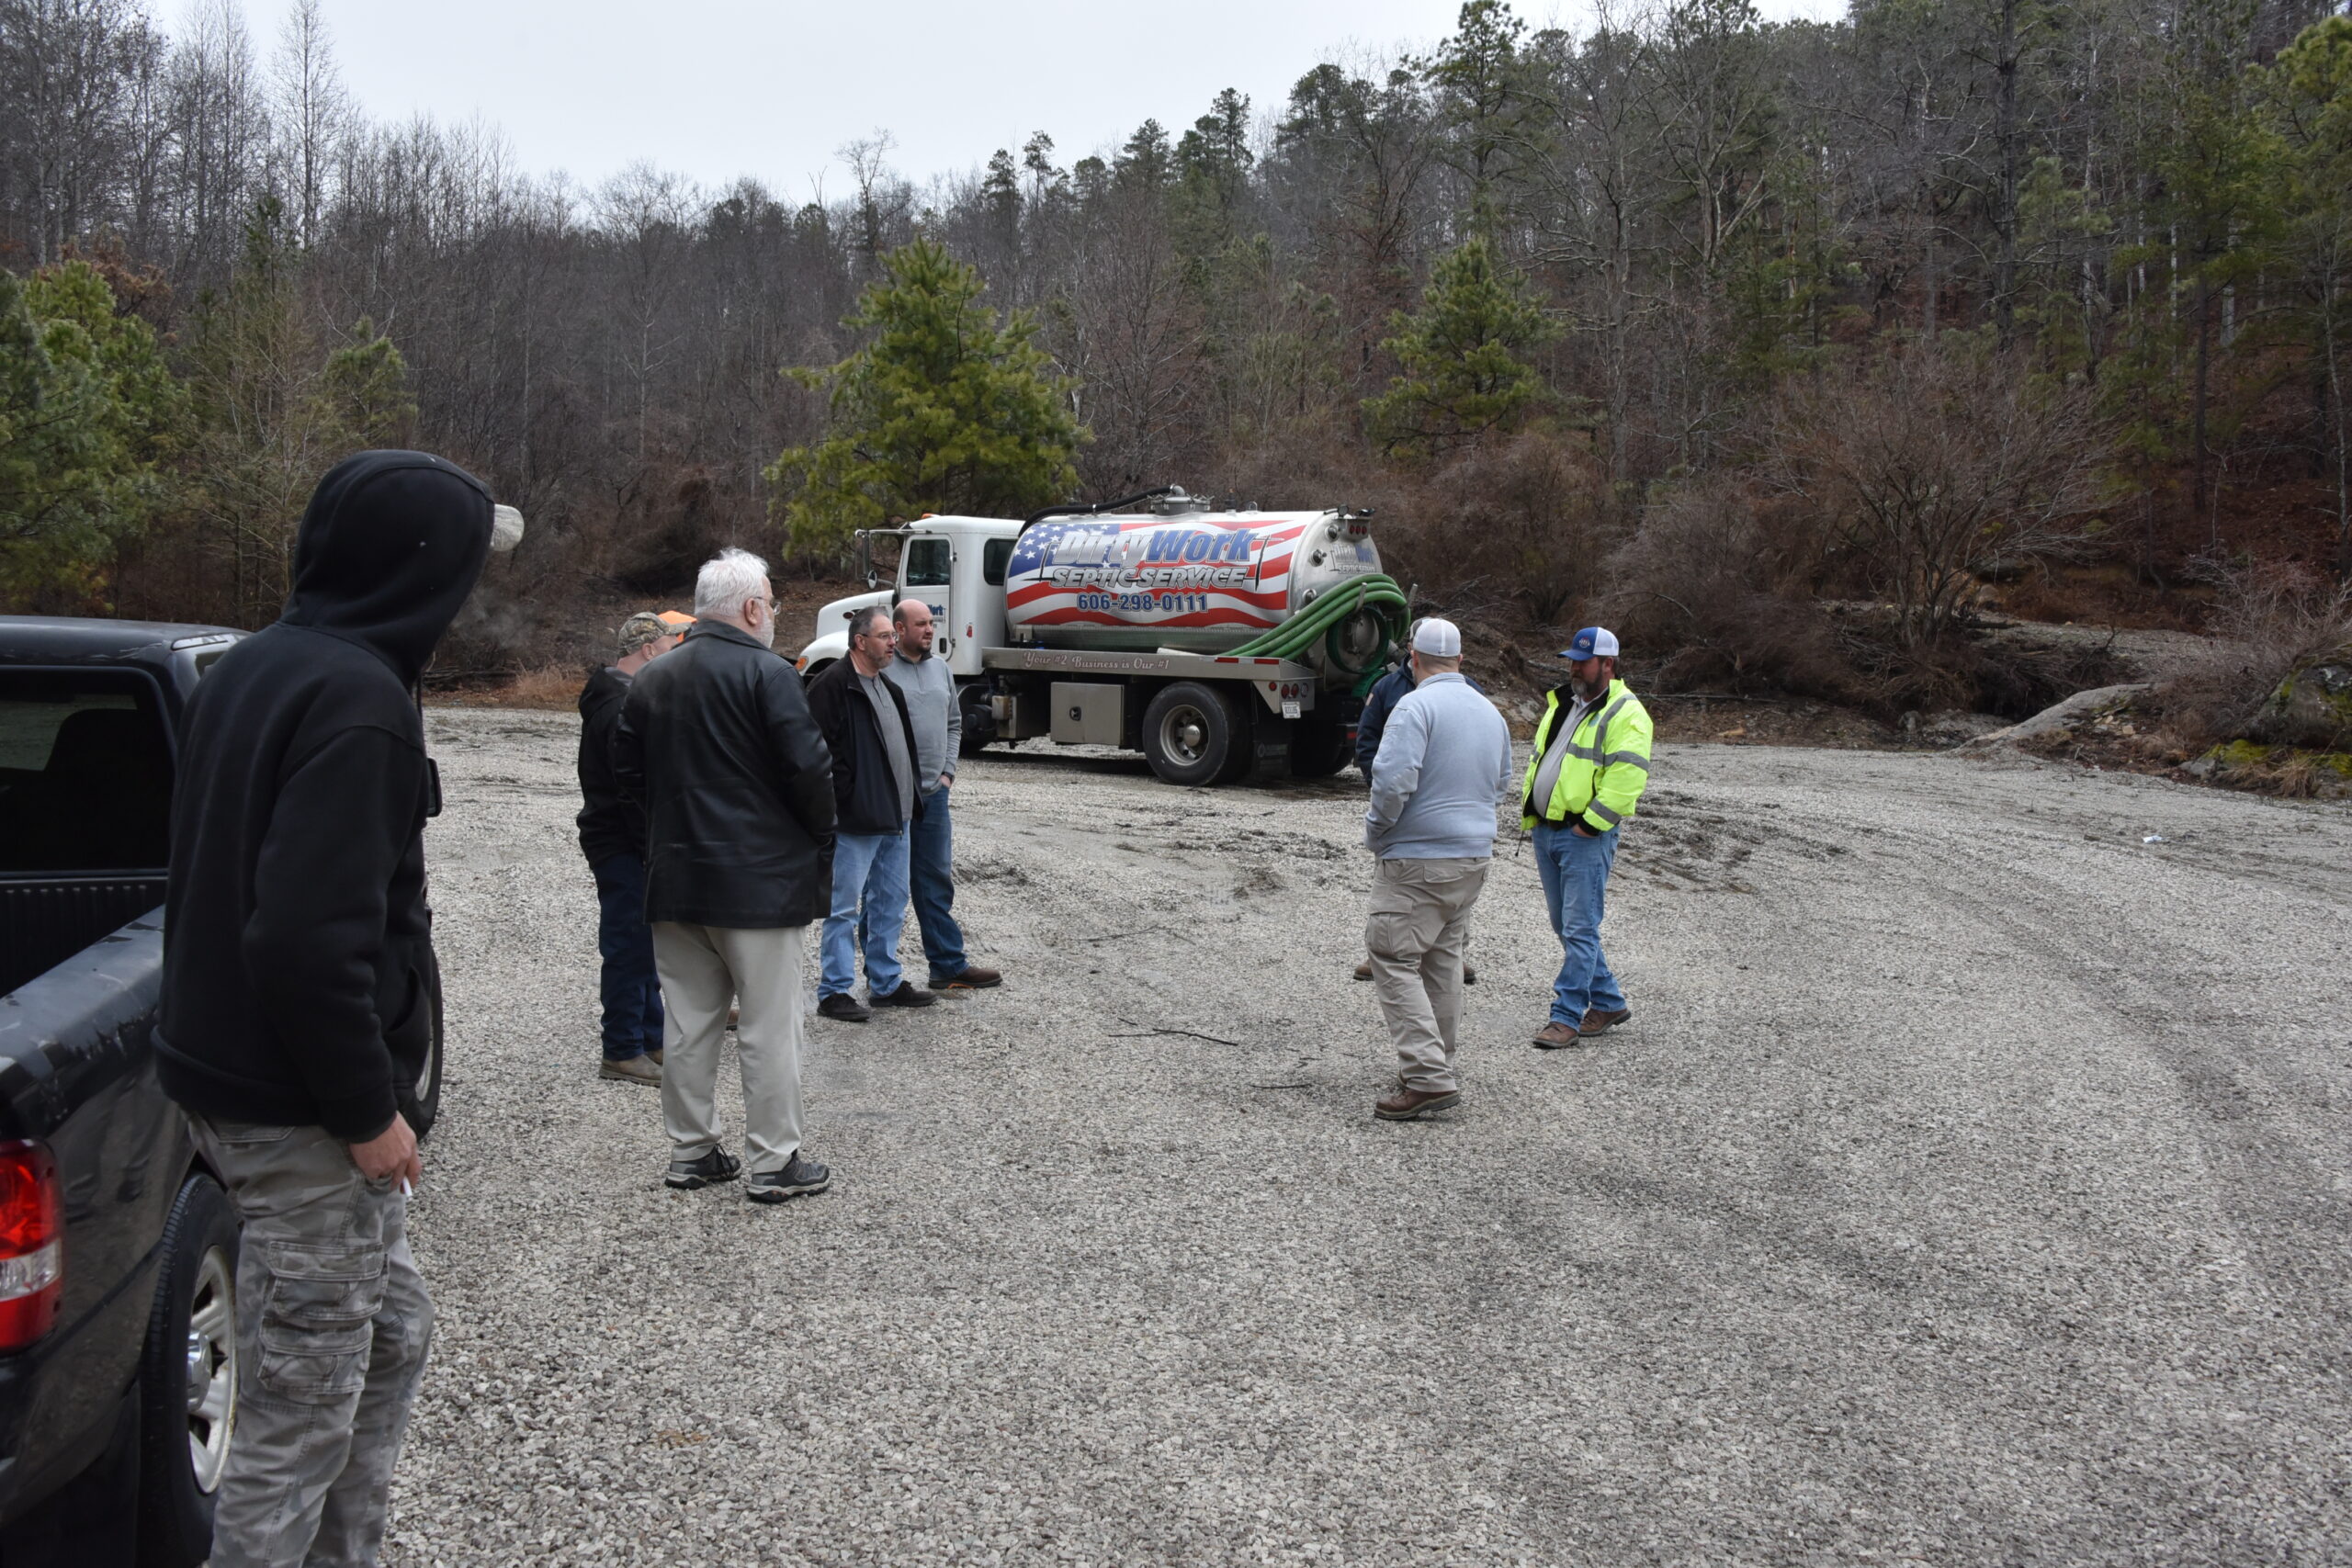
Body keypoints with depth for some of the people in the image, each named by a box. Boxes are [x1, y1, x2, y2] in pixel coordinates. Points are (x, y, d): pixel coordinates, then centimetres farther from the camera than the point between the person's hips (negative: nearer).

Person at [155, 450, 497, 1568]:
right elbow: (313, 938, -28)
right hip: (301, 1113, -10)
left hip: (229, 1069, 10)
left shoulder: (253, 666, 9)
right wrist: (366, 1109, -18)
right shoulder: (359, 699, -21)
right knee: (301, 1411, 5)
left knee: (391, 1335, 22)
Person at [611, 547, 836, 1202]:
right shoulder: (768, 673, -13)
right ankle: (774, 1162, 7)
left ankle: (691, 1152, 22)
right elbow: (808, 767, -17)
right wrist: (819, 838, -1)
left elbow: (626, 767, 15)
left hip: (674, 878, 7)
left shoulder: (651, 678, 10)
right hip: (762, 878, -7)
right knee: (770, 1026, 1)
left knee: (689, 1024, 14)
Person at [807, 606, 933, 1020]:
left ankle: (885, 983, 26)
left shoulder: (887, 687, 16)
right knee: (845, 907, -2)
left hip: (894, 816, 9)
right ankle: (833, 991, 6)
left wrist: (909, 798, 18)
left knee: (891, 903, 16)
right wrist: (840, 802, -21)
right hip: (855, 819, -9)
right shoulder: (832, 684, -13)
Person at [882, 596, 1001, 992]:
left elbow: (954, 724, 20)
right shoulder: (882, 669, -10)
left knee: (937, 882, 12)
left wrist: (947, 772, 10)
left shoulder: (940, 669, 13)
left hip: (933, 793, 7)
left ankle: (949, 966, 18)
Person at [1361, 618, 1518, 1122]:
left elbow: (1393, 780, -24)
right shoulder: (1490, 711, 12)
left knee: (1394, 958, -6)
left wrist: (1376, 830, -8)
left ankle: (1428, 1079, -13)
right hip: (1474, 855, 8)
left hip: (1419, 858, -8)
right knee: (1443, 958, 17)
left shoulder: (1416, 706, -14)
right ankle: (1437, 1062, 25)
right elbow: (1503, 784, 23)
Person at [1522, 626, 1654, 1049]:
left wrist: (1589, 824, -19)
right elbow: (1539, 757, 25)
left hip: (1586, 837, -9)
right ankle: (1608, 1002, 25)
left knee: (1579, 928, -6)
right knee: (1566, 926, 13)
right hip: (1546, 831, 9)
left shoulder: (1625, 714, -9)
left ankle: (1566, 1016, -2)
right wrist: (1529, 807, 14)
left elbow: (1627, 778, -19)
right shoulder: (1561, 704, 17)